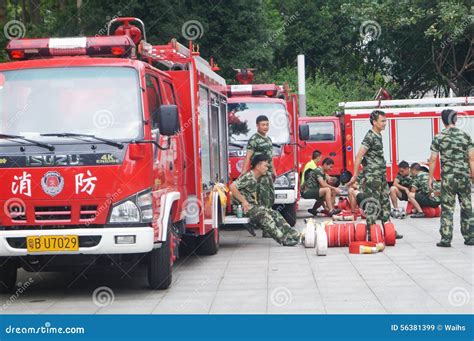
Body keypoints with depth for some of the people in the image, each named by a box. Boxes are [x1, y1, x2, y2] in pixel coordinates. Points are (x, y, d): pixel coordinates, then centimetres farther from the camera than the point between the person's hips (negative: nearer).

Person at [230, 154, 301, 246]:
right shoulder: (248, 177, -15)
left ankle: (294, 234, -13)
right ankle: (282, 239, -32)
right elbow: (232, 187, -25)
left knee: (274, 214, -6)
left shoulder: (256, 179, 15)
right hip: (243, 207, -9)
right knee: (263, 214, -29)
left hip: (253, 204, 9)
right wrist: (243, 201, -23)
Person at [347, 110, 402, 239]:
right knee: (372, 204, -6)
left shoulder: (378, 135, 14)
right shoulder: (370, 137, -15)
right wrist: (355, 176, -20)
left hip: (381, 175, 10)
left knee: (385, 203, 12)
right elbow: (359, 156, -18)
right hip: (372, 176, -10)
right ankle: (371, 233, -3)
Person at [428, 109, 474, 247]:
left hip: (448, 177, -2)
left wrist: (430, 177, 5)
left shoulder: (439, 138, -2)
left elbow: (433, 159, -3)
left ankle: (446, 239, 0)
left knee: (447, 208, 2)